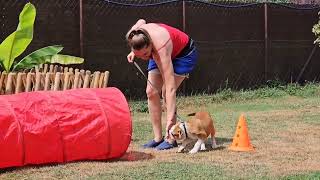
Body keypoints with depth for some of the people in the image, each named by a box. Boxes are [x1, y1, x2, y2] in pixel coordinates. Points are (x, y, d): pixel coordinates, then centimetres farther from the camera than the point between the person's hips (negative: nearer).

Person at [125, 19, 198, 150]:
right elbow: (141, 21, -2)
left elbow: (171, 87, -46)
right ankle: (158, 138, -3)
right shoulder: (133, 35, -29)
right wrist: (134, 53, -8)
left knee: (166, 92, -22)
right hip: (157, 54, 7)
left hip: (184, 53, -7)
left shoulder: (161, 51, -43)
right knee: (151, 92, -7)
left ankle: (170, 139, -13)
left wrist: (170, 118, -50)